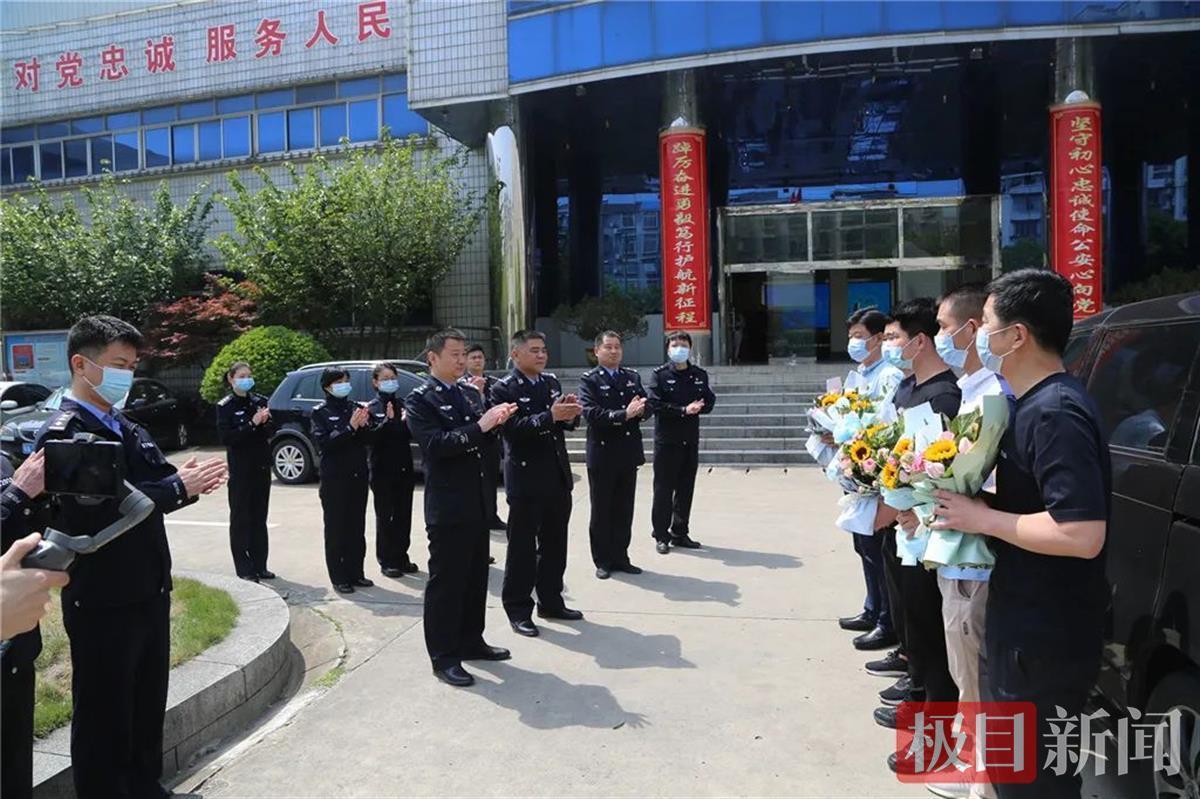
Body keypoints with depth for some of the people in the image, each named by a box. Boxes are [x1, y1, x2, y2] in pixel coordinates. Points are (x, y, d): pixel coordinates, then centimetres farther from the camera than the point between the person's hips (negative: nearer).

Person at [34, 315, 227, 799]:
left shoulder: (126, 428, 11)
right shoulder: (61, 434, -14)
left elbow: (149, 488, 3)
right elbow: (97, 508, -27)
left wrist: (188, 481, -19)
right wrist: (178, 487, -25)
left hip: (149, 592, 8)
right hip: (102, 602, -8)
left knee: (148, 707, 21)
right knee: (104, 718, 8)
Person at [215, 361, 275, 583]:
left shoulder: (259, 401, 8)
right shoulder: (225, 405, -5)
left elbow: (271, 431, 7)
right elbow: (225, 437, -14)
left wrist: (265, 422, -14)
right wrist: (252, 424, -21)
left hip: (262, 466, 4)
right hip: (240, 467, -4)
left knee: (259, 517, 8)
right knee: (240, 517, 0)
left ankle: (260, 565, 15)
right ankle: (244, 569, 5)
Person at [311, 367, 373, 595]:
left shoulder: (356, 407, 9)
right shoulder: (321, 412, -1)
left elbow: (369, 439, 6)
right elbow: (323, 443, -14)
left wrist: (363, 426, -13)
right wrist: (350, 427, -20)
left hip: (358, 476, 4)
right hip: (334, 479, -4)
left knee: (357, 527, 9)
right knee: (336, 529, 1)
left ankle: (355, 573, 18)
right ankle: (339, 578, 7)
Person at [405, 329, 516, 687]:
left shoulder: (462, 393, 14)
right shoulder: (420, 399, -9)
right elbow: (435, 444, -23)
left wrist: (495, 420, -3)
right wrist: (480, 426, -26)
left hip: (476, 502, 8)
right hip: (448, 506, -8)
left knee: (476, 577, 16)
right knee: (446, 581, 1)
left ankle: (471, 641, 31)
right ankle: (444, 657, 11)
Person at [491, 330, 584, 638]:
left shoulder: (552, 381, 11)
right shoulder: (504, 389, -9)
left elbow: (568, 423, 13)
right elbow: (514, 429, -22)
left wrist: (571, 414, -10)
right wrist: (550, 416, -31)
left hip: (558, 476, 7)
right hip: (526, 479, -7)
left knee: (555, 543, 15)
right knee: (522, 546, 3)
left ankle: (551, 601, 29)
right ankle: (518, 609, 15)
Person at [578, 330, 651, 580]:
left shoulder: (633, 377, 12)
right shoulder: (589, 380, -5)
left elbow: (647, 407, 6)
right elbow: (591, 413, -19)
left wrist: (639, 411, -17)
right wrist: (624, 414, -26)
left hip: (629, 453, 5)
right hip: (602, 454, -5)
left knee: (624, 510, 12)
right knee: (601, 511, 6)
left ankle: (620, 557, 24)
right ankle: (602, 561, 18)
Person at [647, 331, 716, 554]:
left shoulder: (699, 375, 10)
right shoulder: (659, 375, -3)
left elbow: (709, 401, 6)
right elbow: (655, 405, -13)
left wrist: (697, 407, -15)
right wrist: (684, 410, -19)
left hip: (691, 440, 4)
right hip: (666, 440, -4)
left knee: (686, 489, 10)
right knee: (663, 490, 1)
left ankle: (680, 533, 22)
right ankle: (661, 536, 10)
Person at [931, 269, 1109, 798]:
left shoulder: (1055, 414, -24)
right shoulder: (1034, 404, 8)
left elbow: (1082, 535, -31)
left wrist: (981, 518, -22)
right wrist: (965, 506, 5)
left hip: (1046, 641, -10)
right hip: (1025, 628, 10)